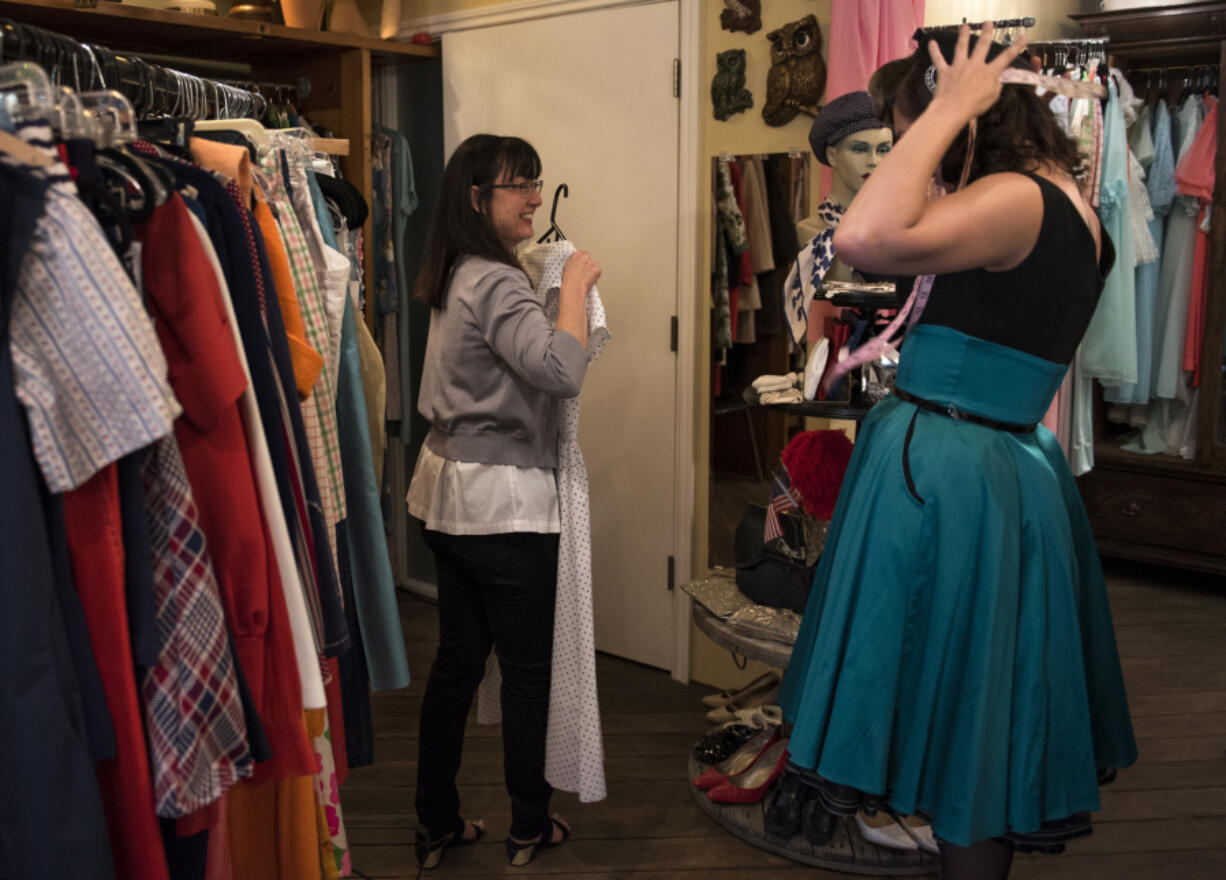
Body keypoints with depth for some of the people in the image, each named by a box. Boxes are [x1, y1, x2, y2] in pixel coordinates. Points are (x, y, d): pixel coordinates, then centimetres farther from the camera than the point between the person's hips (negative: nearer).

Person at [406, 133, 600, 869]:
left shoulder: (454, 278, 10)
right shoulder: (498, 283, -18)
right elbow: (563, 371, -29)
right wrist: (575, 285, -17)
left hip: (448, 492, 9)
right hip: (505, 503, -9)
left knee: (457, 658, 15)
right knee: (527, 670, 7)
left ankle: (437, 825, 25)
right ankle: (530, 828, 23)